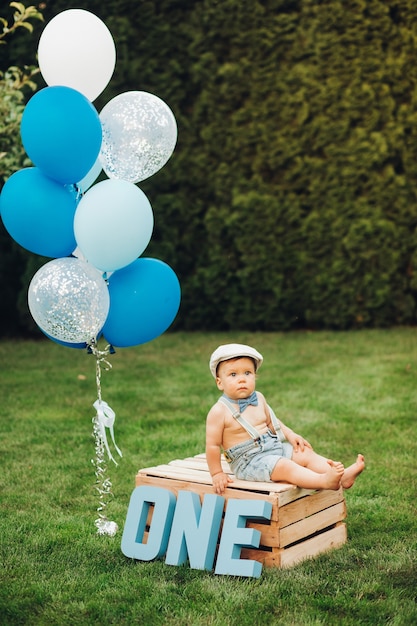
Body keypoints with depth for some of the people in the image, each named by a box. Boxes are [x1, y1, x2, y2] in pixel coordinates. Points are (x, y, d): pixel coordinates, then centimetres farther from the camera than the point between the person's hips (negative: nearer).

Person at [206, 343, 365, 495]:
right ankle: (324, 481, -44)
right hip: (249, 460, -8)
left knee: (306, 454, -5)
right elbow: (212, 445, -12)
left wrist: (290, 435, 8)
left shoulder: (258, 398, 7)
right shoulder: (219, 412, -15)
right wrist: (217, 474, -9)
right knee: (285, 466, -28)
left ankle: (343, 476, -15)